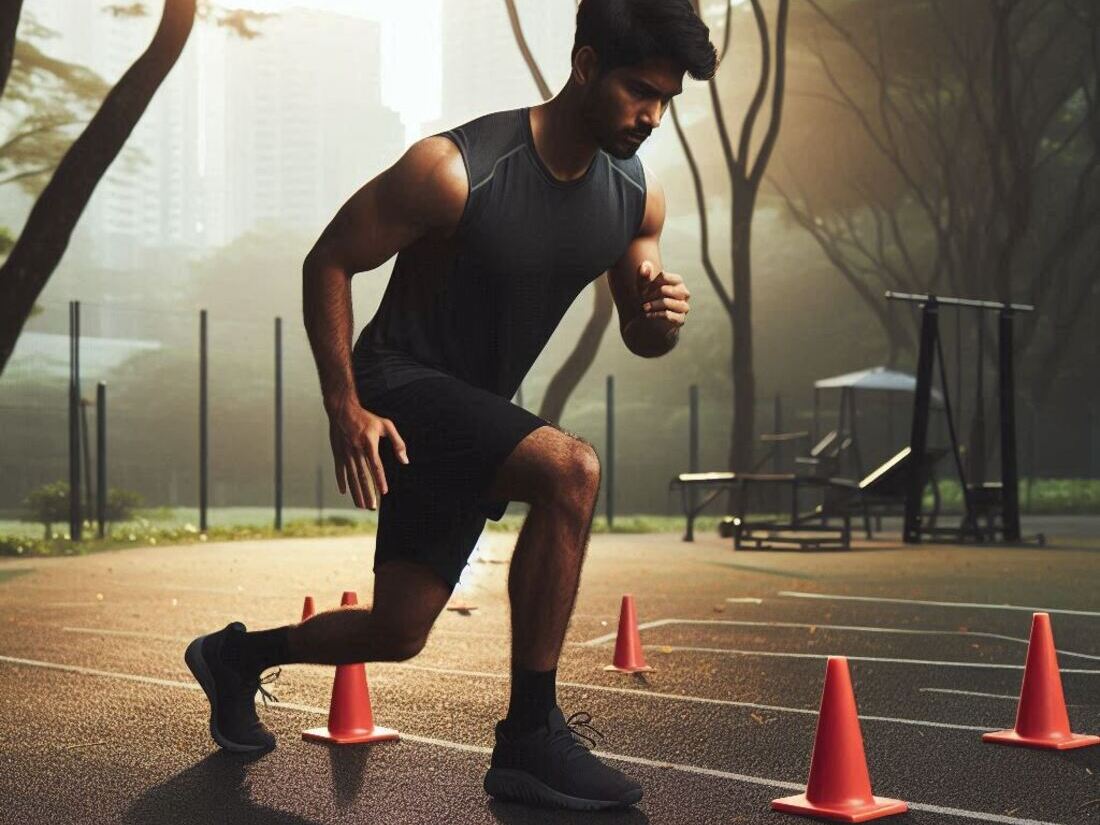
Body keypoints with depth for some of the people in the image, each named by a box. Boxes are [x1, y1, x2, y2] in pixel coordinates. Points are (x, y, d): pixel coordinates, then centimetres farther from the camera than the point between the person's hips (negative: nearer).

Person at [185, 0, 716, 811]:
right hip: (400, 385, -7)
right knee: (571, 468, -32)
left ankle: (235, 658, 40)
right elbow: (328, 262, -13)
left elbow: (639, 337, 8)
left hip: (477, 410, 7)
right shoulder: (454, 170, -22)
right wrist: (344, 408, -19)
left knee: (396, 634, 11)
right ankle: (530, 740, -22)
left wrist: (663, 316, -17)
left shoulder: (638, 196, -3)